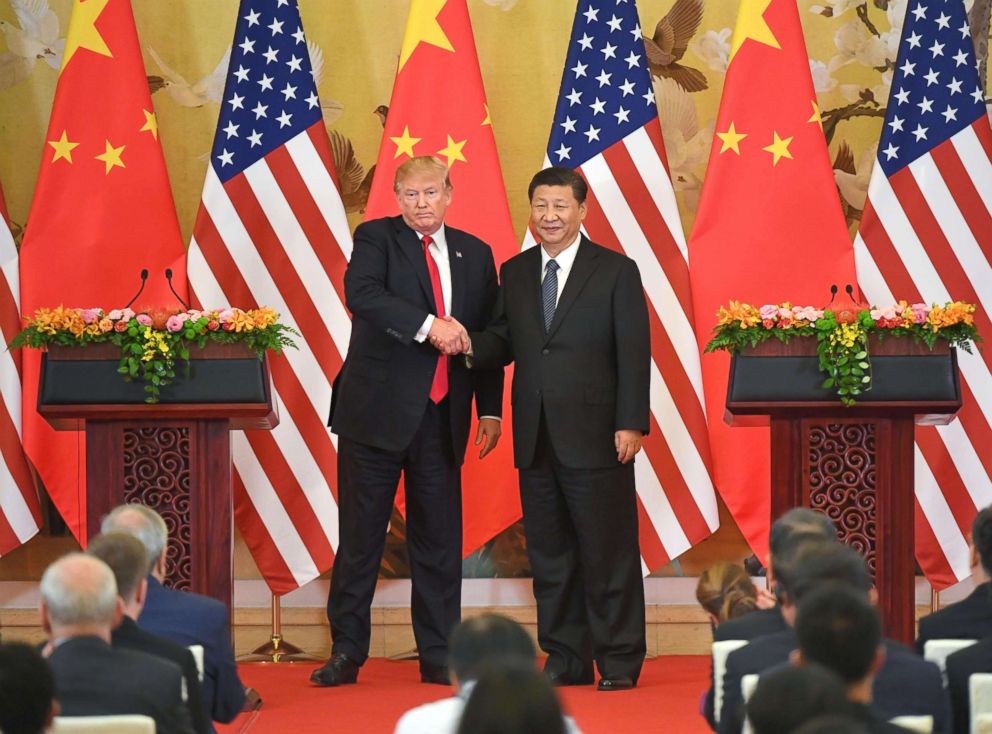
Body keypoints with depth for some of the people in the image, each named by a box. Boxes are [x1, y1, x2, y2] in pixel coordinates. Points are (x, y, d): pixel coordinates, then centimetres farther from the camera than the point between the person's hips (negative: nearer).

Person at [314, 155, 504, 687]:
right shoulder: (376, 239, -1)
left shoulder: (474, 255, 12)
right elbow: (361, 294, -21)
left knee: (439, 538, 6)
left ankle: (439, 657, 13)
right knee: (361, 534, 0)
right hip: (377, 411, -3)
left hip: (442, 418, 4)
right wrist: (428, 325, -29)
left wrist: (490, 409, 8)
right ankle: (346, 652, 8)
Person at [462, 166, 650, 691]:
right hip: (536, 439, 5)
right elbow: (503, 343, 12)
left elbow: (634, 353, -4)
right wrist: (470, 346, -11)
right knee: (548, 551, 9)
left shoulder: (617, 272, 0)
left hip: (595, 436, -5)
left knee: (608, 551, -1)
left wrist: (631, 423, -12)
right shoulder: (514, 273, 13)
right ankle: (565, 658, 17)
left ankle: (619, 661, 5)